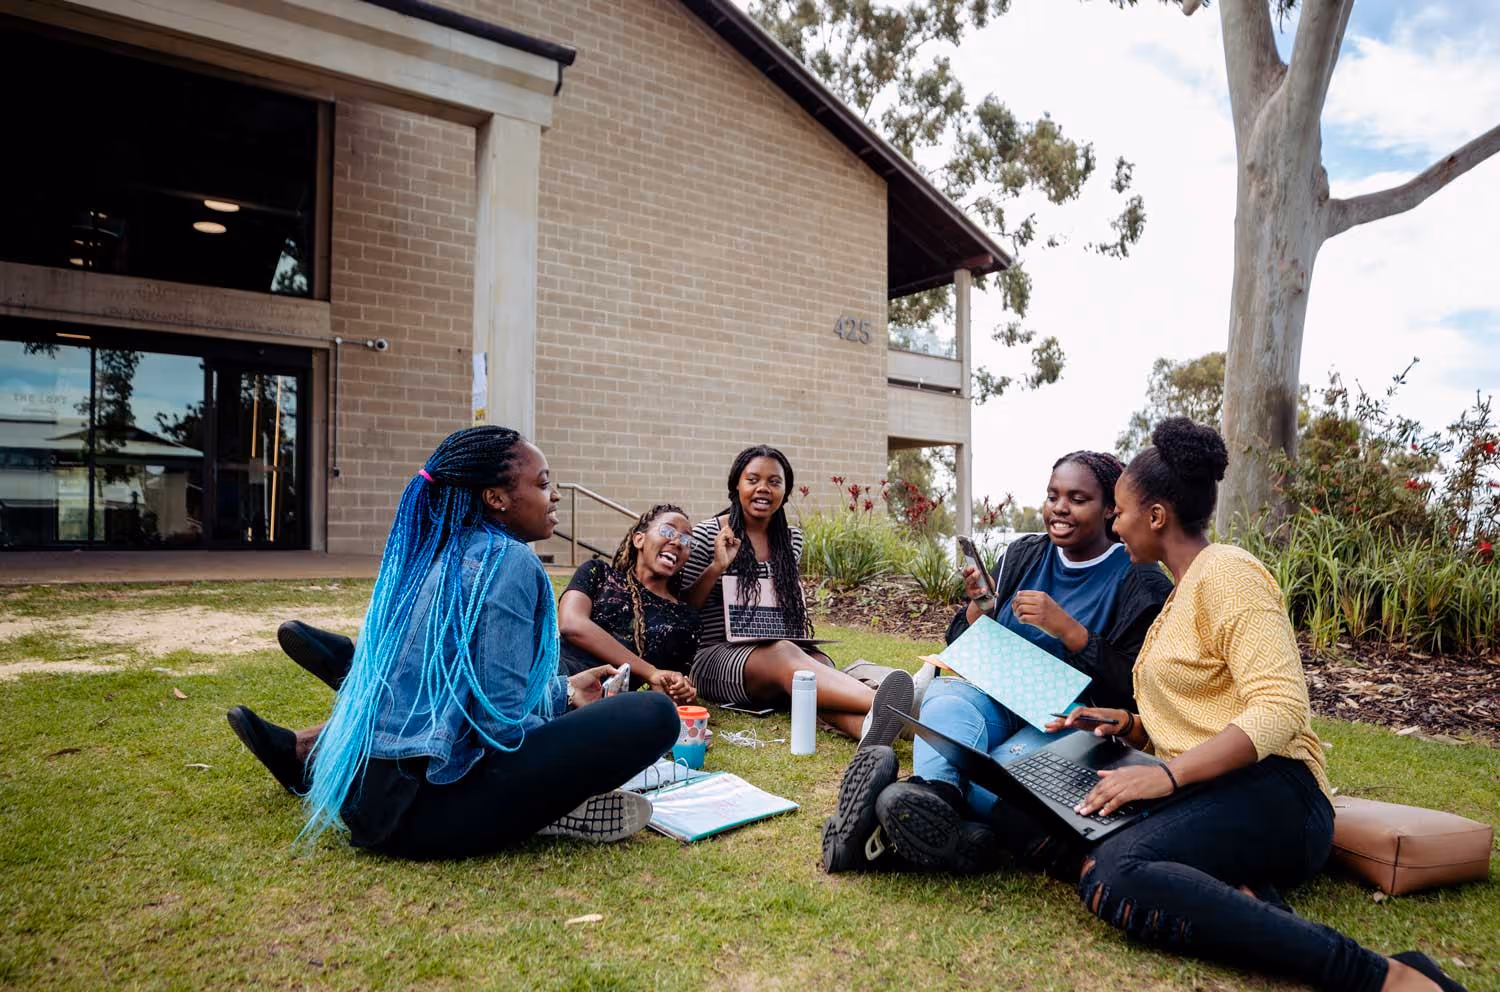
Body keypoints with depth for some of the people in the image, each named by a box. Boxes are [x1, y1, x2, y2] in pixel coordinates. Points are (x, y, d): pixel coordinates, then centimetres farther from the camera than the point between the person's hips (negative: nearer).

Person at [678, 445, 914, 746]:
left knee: (819, 663, -31)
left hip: (773, 654, 4)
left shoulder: (792, 538, 12)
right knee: (783, 653, -36)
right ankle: (878, 702, -59)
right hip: (714, 658, -4)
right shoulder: (707, 535, -2)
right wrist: (717, 568, -17)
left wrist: (799, 628, 6)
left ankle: (866, 725, -62)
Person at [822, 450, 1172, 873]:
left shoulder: (1141, 584, 0)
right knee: (946, 697, -33)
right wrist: (980, 607, -7)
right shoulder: (1023, 554, 13)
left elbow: (1134, 690, -9)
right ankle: (933, 798, -61)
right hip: (999, 697, 3)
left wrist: (1067, 627, -18)